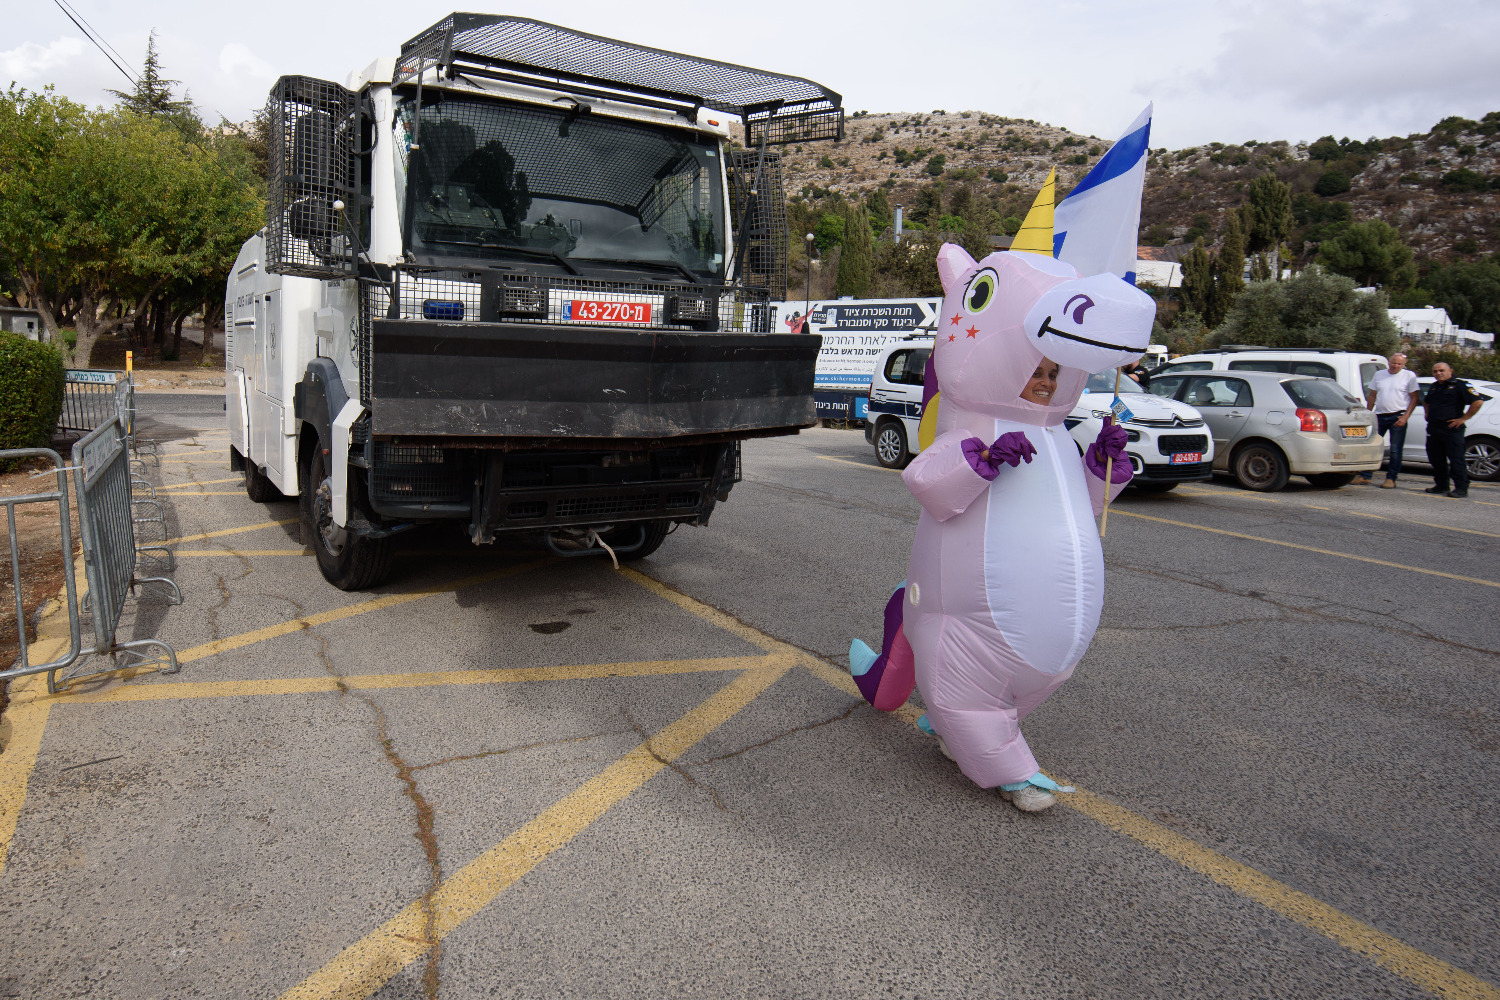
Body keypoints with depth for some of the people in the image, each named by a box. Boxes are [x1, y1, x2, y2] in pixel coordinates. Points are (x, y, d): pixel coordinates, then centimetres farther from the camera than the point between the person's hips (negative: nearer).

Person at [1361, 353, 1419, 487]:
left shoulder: (1409, 376, 0)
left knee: (1395, 450, 0)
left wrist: (1405, 417, -12)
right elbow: (1372, 396, 16)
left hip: (1398, 417, -4)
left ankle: (1391, 479, 5)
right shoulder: (1379, 375, 11)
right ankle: (1365, 476, 9)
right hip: (1379, 416, 4)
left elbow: (1415, 398, -2)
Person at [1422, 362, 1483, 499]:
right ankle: (1441, 486, 23)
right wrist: (1428, 414, 22)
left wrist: (1463, 418, -14)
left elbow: (1478, 401, -15)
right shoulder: (1433, 387, 17)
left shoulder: (1459, 385, -6)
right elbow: (1426, 402, 39)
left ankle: (1461, 488, -6)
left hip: (1451, 429, -8)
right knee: (1436, 459, 12)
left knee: (1456, 460, -8)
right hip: (1433, 428, 8)